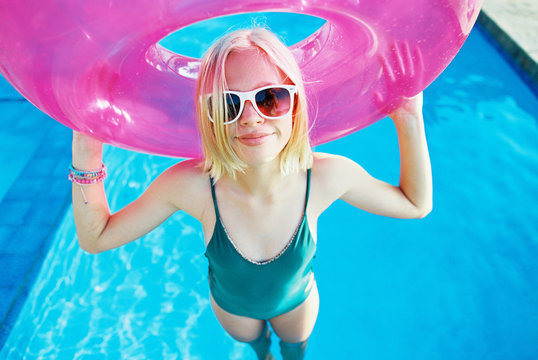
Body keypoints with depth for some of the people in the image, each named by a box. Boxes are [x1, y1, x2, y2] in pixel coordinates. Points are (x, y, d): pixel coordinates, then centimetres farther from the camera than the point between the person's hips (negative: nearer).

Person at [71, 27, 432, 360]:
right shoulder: (190, 184, -37)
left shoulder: (327, 175, -34)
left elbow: (415, 205, -18)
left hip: (297, 303, 0)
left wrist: (409, 121, -30)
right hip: (231, 307, 0)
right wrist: (87, 158, -39)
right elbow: (95, 238, -24)